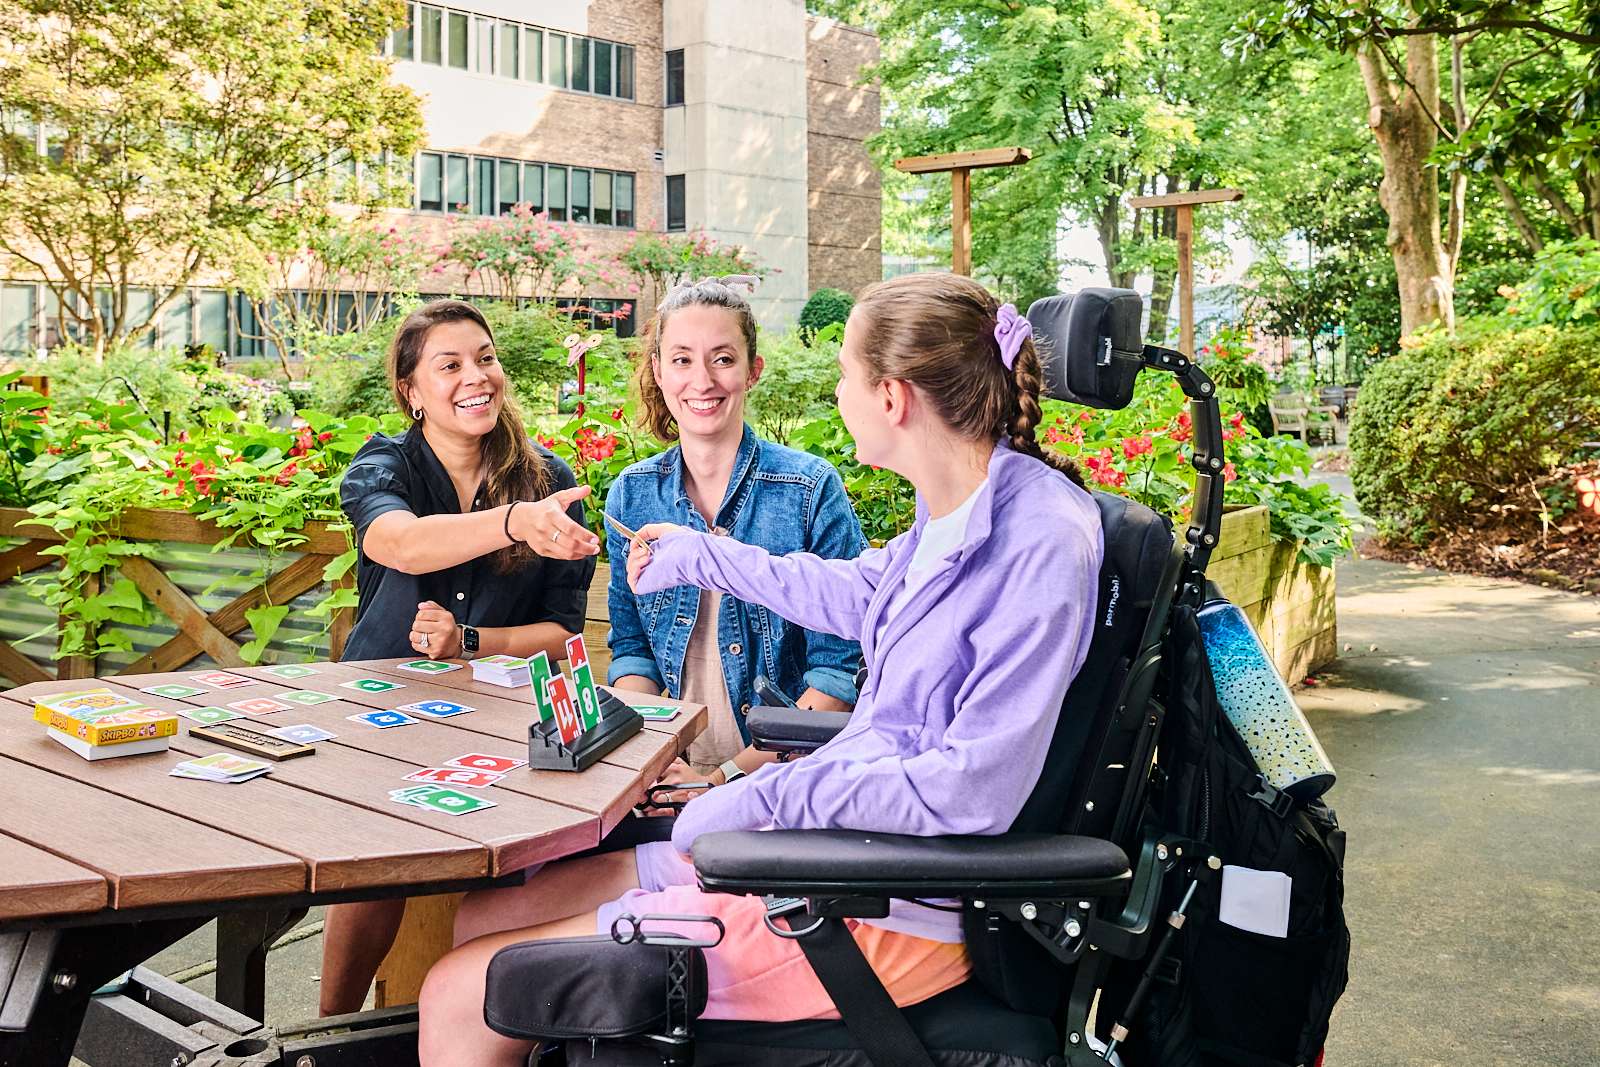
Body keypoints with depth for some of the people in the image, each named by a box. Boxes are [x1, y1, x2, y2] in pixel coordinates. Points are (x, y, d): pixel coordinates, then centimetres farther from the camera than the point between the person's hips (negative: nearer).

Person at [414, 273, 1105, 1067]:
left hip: (887, 912, -9)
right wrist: (704, 557, 36)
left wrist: (768, 795, -17)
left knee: (461, 998, -7)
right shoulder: (960, 508, 5)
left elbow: (972, 791, -25)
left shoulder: (1044, 539, -22)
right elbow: (858, 596, 26)